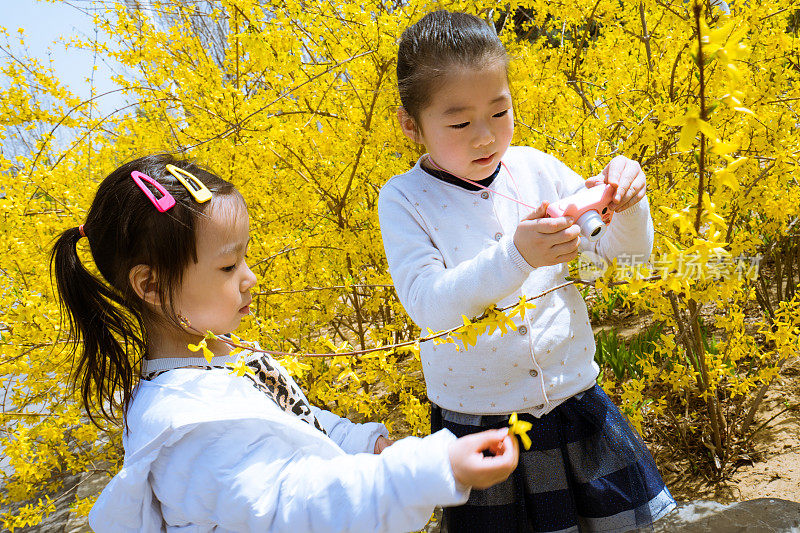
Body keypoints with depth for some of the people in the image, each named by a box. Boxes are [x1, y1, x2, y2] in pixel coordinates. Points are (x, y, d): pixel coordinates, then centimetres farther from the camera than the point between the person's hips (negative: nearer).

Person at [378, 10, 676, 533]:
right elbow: (427, 304, -21)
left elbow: (624, 250, 3)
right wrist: (514, 257, -34)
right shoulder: (403, 199, -11)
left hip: (574, 397, 3)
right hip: (478, 421, -2)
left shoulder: (537, 168, -4)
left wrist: (628, 205, -20)